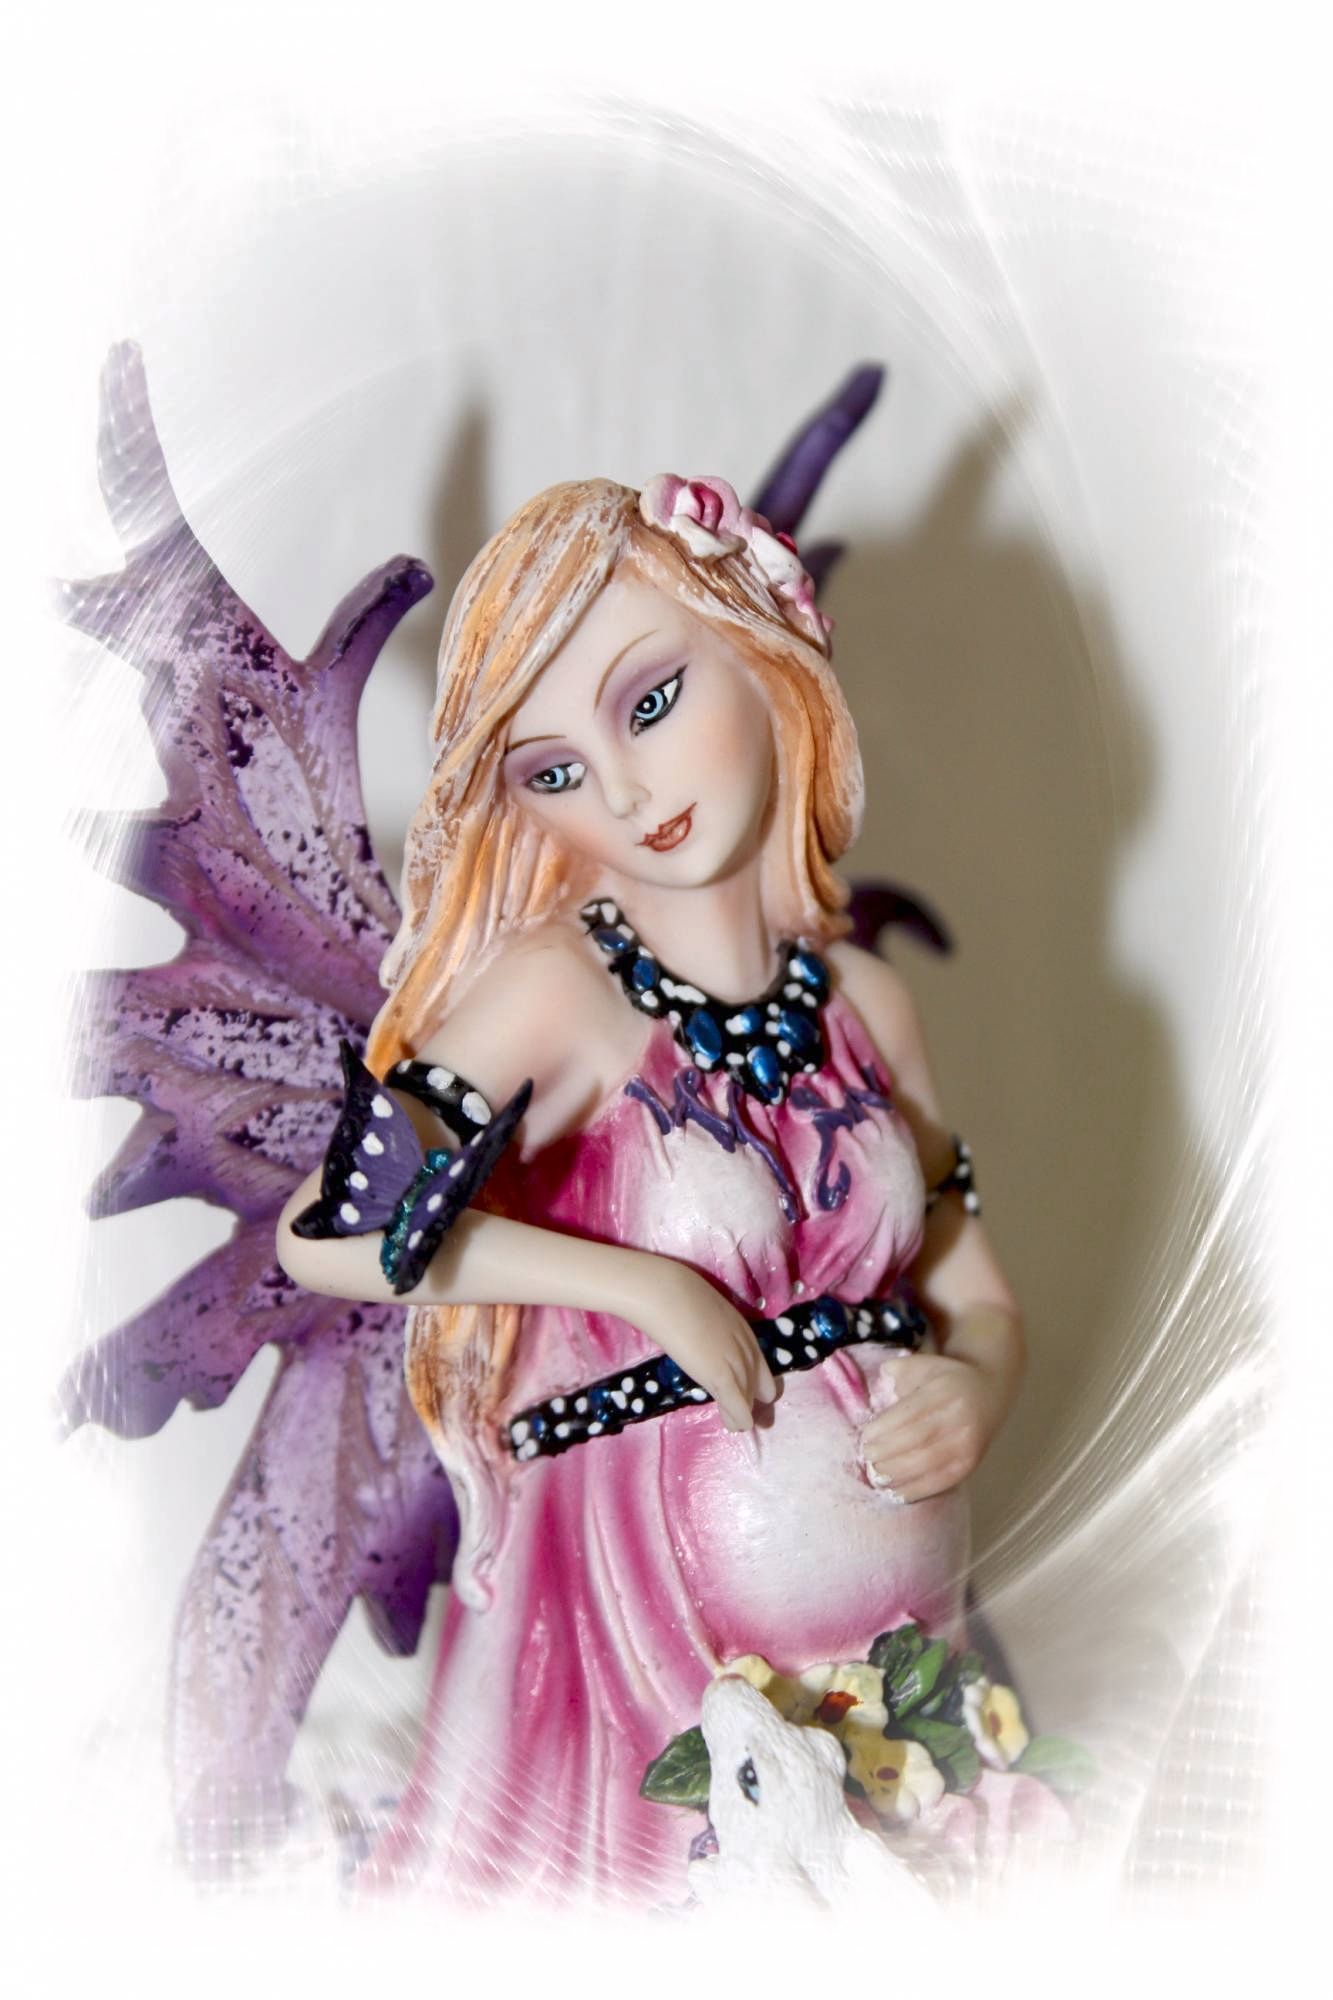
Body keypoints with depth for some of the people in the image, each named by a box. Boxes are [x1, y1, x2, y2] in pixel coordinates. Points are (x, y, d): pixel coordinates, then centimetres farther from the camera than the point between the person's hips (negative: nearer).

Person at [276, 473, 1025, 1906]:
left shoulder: (864, 999, 3)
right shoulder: (556, 985, -10)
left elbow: (977, 1297, 11)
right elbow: (324, 1233, -19)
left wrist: (975, 1388, -10)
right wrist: (642, 1284, -17)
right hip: (651, 1651, -4)